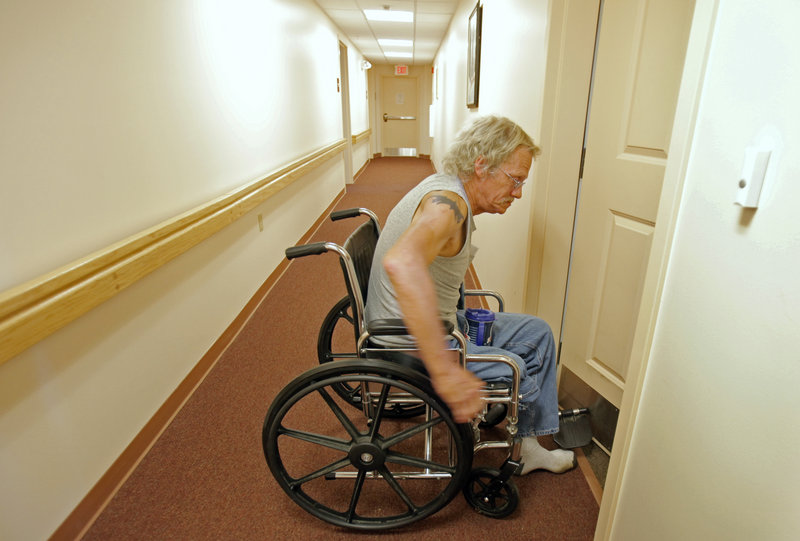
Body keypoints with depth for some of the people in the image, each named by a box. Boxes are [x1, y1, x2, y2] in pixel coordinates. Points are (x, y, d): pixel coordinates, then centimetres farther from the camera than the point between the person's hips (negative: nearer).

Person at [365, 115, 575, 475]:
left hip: (442, 323, 10)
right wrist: (445, 372, -48)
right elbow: (401, 264, -50)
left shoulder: (443, 187, 4)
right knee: (520, 373, -8)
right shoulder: (448, 203, -27)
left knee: (536, 334, 11)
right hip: (411, 346, -10)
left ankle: (526, 446, 23)